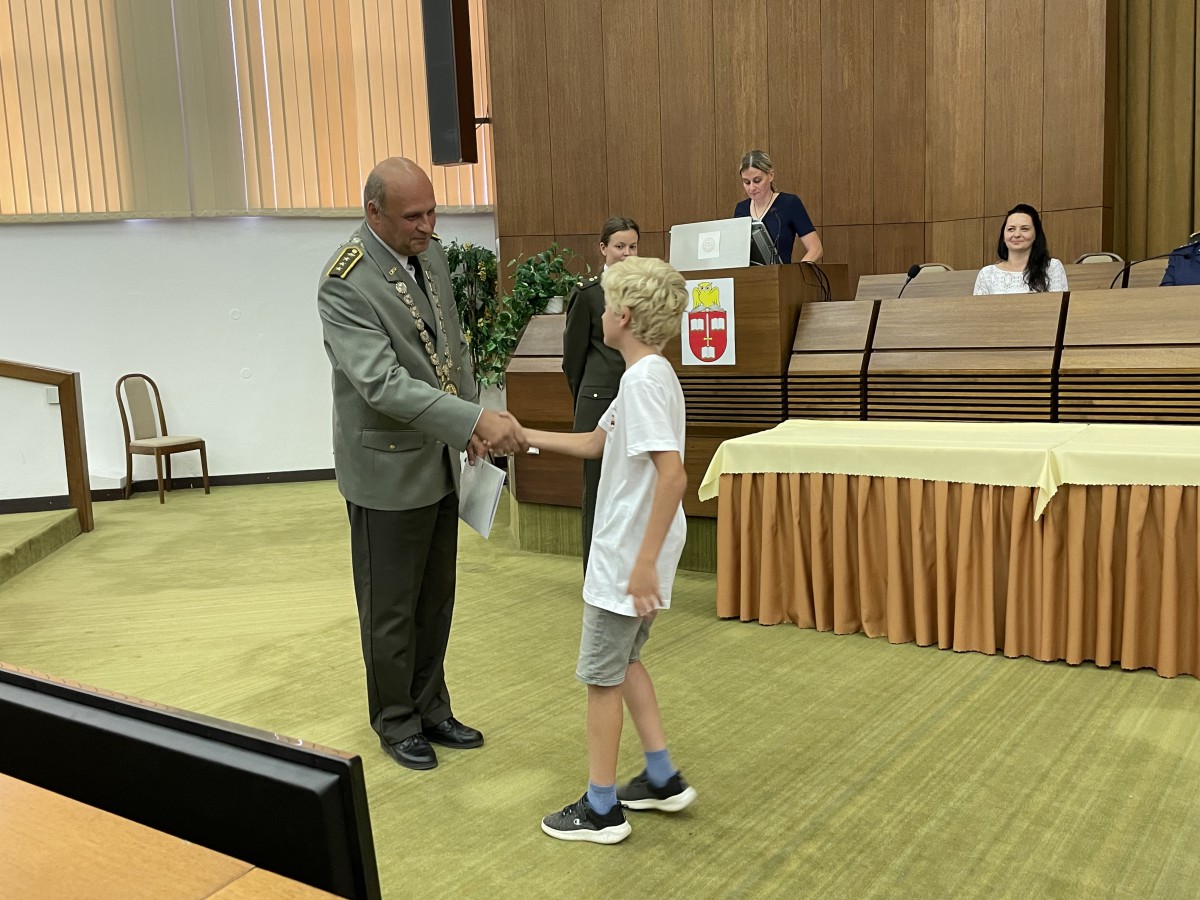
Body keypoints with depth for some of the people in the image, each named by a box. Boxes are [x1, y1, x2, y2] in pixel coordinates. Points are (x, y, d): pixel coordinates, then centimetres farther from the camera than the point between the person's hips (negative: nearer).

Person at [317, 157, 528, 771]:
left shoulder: (430, 254, 2)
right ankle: (396, 722, 29)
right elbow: (382, 383, -31)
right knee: (391, 608, 10)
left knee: (436, 600, 18)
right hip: (388, 467, -7)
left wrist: (471, 426, 7)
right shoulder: (345, 282, -22)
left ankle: (431, 707, 35)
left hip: (441, 460, 7)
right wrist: (477, 420, -36)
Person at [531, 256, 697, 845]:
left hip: (627, 557, -10)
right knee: (623, 662, 22)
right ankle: (663, 779, 32)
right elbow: (594, 443, 21)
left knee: (601, 676, 4)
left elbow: (672, 474, -29)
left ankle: (600, 809, 18)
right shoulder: (649, 375, 10)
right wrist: (524, 435, 21)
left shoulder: (644, 379, -21)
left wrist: (645, 562, -28)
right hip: (627, 550, 10)